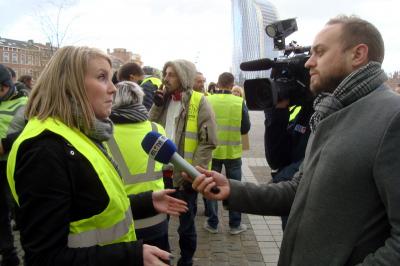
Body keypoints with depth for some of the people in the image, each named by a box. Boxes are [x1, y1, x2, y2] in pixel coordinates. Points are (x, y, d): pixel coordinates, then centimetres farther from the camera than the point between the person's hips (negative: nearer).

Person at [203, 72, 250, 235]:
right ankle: (235, 224, 22)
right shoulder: (239, 102, -10)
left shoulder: (208, 101, -10)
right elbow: (246, 128, -5)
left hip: (212, 151, 1)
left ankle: (212, 224, 21)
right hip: (233, 152, 0)